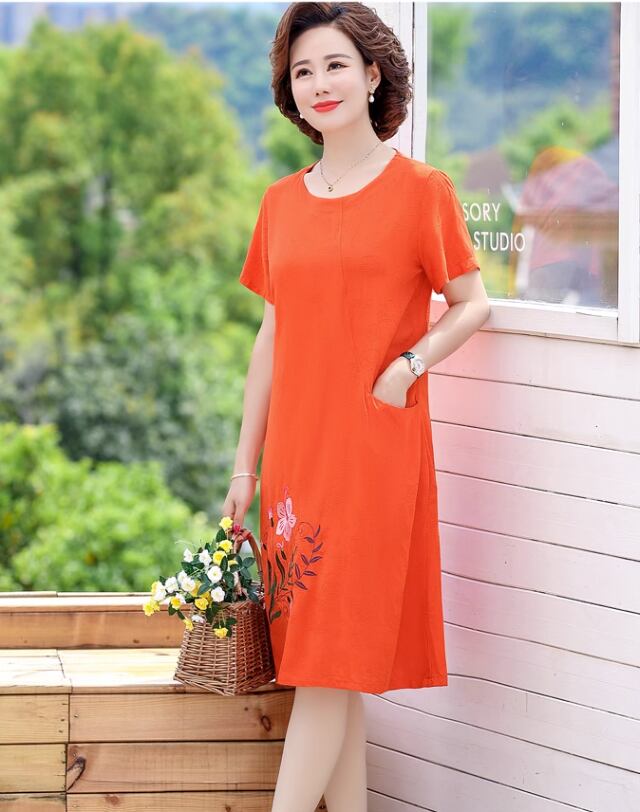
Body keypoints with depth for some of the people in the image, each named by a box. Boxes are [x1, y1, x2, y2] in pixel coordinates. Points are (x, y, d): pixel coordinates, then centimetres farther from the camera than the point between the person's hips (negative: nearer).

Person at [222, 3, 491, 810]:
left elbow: (473, 303, 2)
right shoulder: (281, 202, 11)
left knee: (331, 665, -6)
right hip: (294, 448, 5)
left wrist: (410, 363, -16)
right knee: (326, 666, 7)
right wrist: (245, 464, 12)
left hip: (374, 448, -5)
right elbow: (272, 335, 14)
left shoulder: (420, 189, -3)